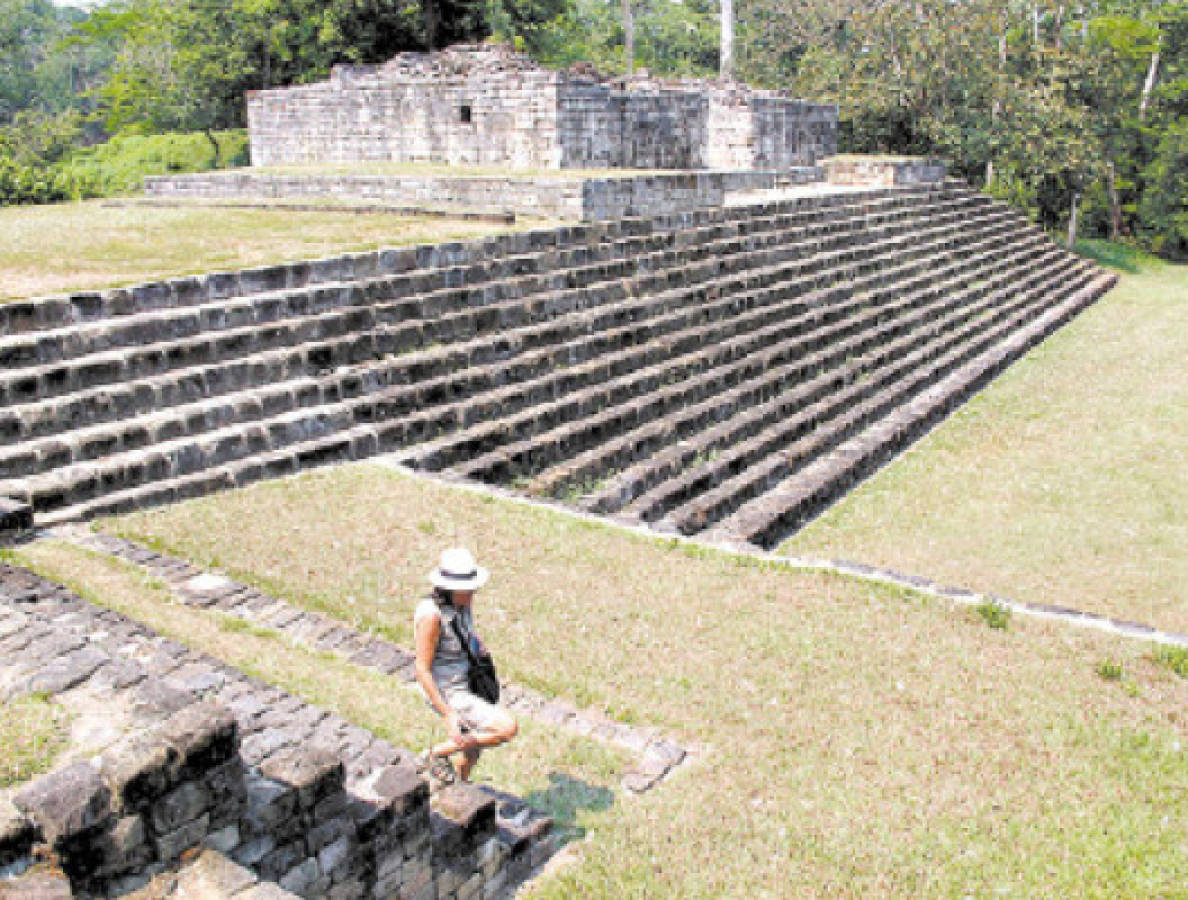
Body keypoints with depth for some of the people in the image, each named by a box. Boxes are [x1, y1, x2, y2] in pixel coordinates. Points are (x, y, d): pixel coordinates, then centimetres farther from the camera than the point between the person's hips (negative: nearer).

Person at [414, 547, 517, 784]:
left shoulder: (463, 601, -6)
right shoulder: (431, 614, -29)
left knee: (475, 745, 28)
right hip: (447, 694, -9)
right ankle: (437, 753, -1)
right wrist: (448, 714, -25)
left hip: (465, 682, 9)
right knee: (508, 728, -18)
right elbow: (422, 670, -25)